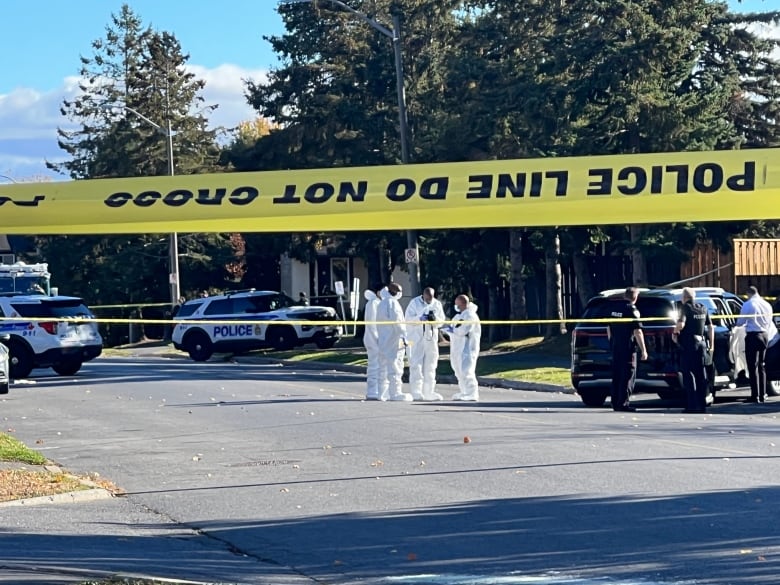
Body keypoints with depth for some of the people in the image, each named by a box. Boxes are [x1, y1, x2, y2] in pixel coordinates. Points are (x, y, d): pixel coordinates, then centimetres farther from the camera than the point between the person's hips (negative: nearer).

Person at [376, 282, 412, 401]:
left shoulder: (381, 303, 17)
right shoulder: (393, 303, -11)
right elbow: (397, 321, -18)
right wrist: (403, 336, -18)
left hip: (382, 339, 9)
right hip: (394, 339, -9)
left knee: (383, 367, 12)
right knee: (395, 366, -8)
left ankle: (383, 393, 14)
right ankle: (395, 393, -10)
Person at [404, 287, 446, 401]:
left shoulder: (437, 304, 7)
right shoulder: (414, 303, -4)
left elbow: (441, 321, 6)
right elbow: (408, 319, -10)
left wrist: (435, 319, -16)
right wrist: (420, 319, -25)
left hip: (431, 338, 4)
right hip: (416, 338, -4)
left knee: (430, 366, 9)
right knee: (416, 365, -8)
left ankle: (429, 392, 16)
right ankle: (416, 392, -7)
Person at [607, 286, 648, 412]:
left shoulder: (615, 309, 11)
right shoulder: (632, 310, -12)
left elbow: (609, 329, 19)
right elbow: (637, 332, -16)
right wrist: (643, 350, -13)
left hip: (616, 347, 7)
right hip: (628, 347, -7)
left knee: (616, 375, 12)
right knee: (628, 376, -4)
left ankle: (615, 403, 15)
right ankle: (623, 404, -9)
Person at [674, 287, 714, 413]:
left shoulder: (686, 307, -8)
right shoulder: (703, 308, 12)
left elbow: (681, 324, -23)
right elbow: (710, 327, 14)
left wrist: (675, 333, -4)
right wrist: (711, 344, 19)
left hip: (688, 343, -6)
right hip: (701, 343, 6)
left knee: (689, 375, -3)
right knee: (701, 374, 11)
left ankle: (692, 406, -7)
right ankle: (702, 405, 14)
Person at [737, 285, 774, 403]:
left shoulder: (748, 305, -10)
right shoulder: (767, 305, 9)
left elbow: (740, 322, -5)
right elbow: (770, 323, 15)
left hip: (752, 336, -6)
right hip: (765, 335, 6)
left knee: (753, 367, -4)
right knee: (761, 366, 14)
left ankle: (755, 395, -8)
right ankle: (762, 395, 14)